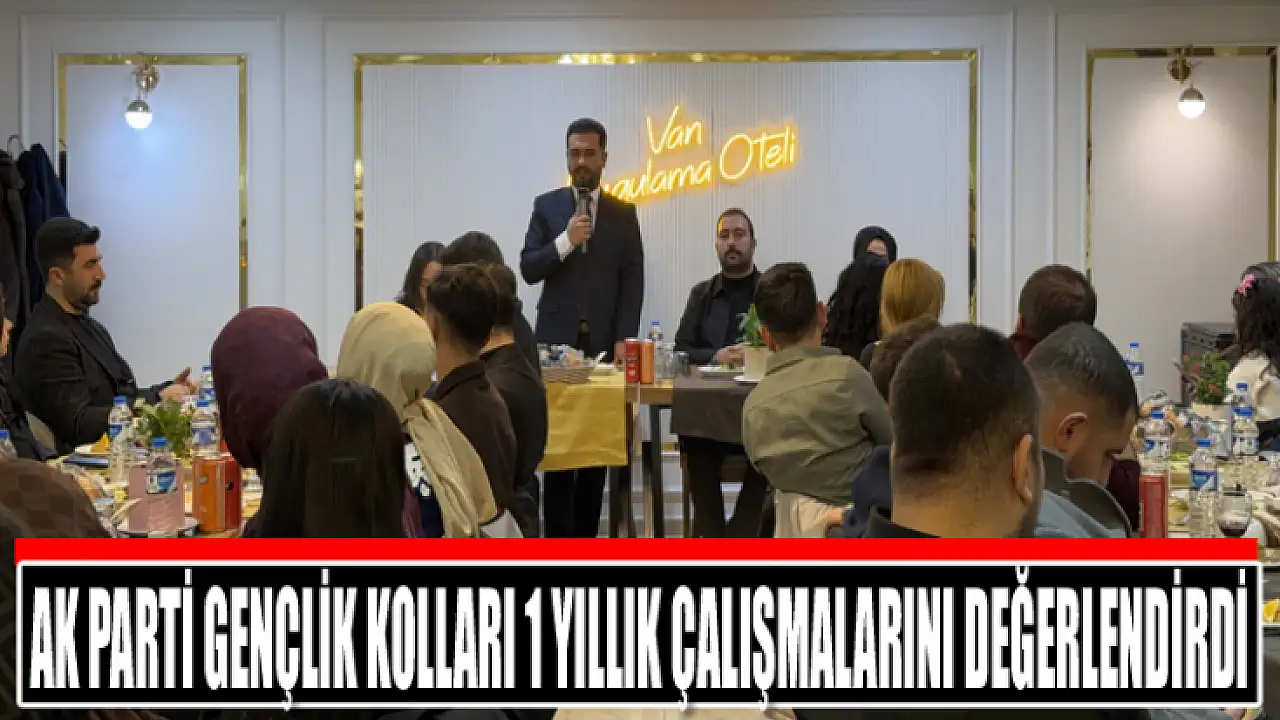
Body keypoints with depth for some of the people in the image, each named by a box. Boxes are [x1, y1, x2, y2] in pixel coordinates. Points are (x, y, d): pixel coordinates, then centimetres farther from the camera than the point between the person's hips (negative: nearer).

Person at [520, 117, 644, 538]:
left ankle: (585, 534, 7)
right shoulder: (546, 206, 7)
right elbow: (528, 270, 0)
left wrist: (625, 340, -7)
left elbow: (633, 280, 3)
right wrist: (565, 241, -16)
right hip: (557, 339, 0)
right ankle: (558, 535, 5)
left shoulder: (623, 212, 8)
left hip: (604, 341, 0)